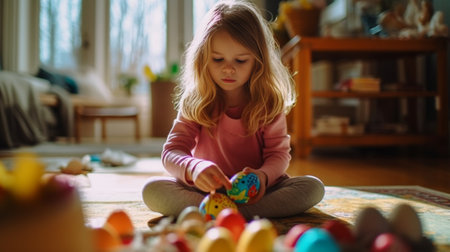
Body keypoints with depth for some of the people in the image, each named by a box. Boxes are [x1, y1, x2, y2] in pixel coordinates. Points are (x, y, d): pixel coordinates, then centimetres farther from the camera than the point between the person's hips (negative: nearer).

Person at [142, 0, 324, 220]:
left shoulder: (269, 102, -4)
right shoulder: (195, 102, -5)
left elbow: (279, 153, -5)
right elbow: (171, 151, -12)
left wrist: (263, 176, -29)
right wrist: (193, 168, -36)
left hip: (255, 191, 1)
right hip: (207, 190, 0)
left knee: (313, 187, -24)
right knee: (152, 190, -25)